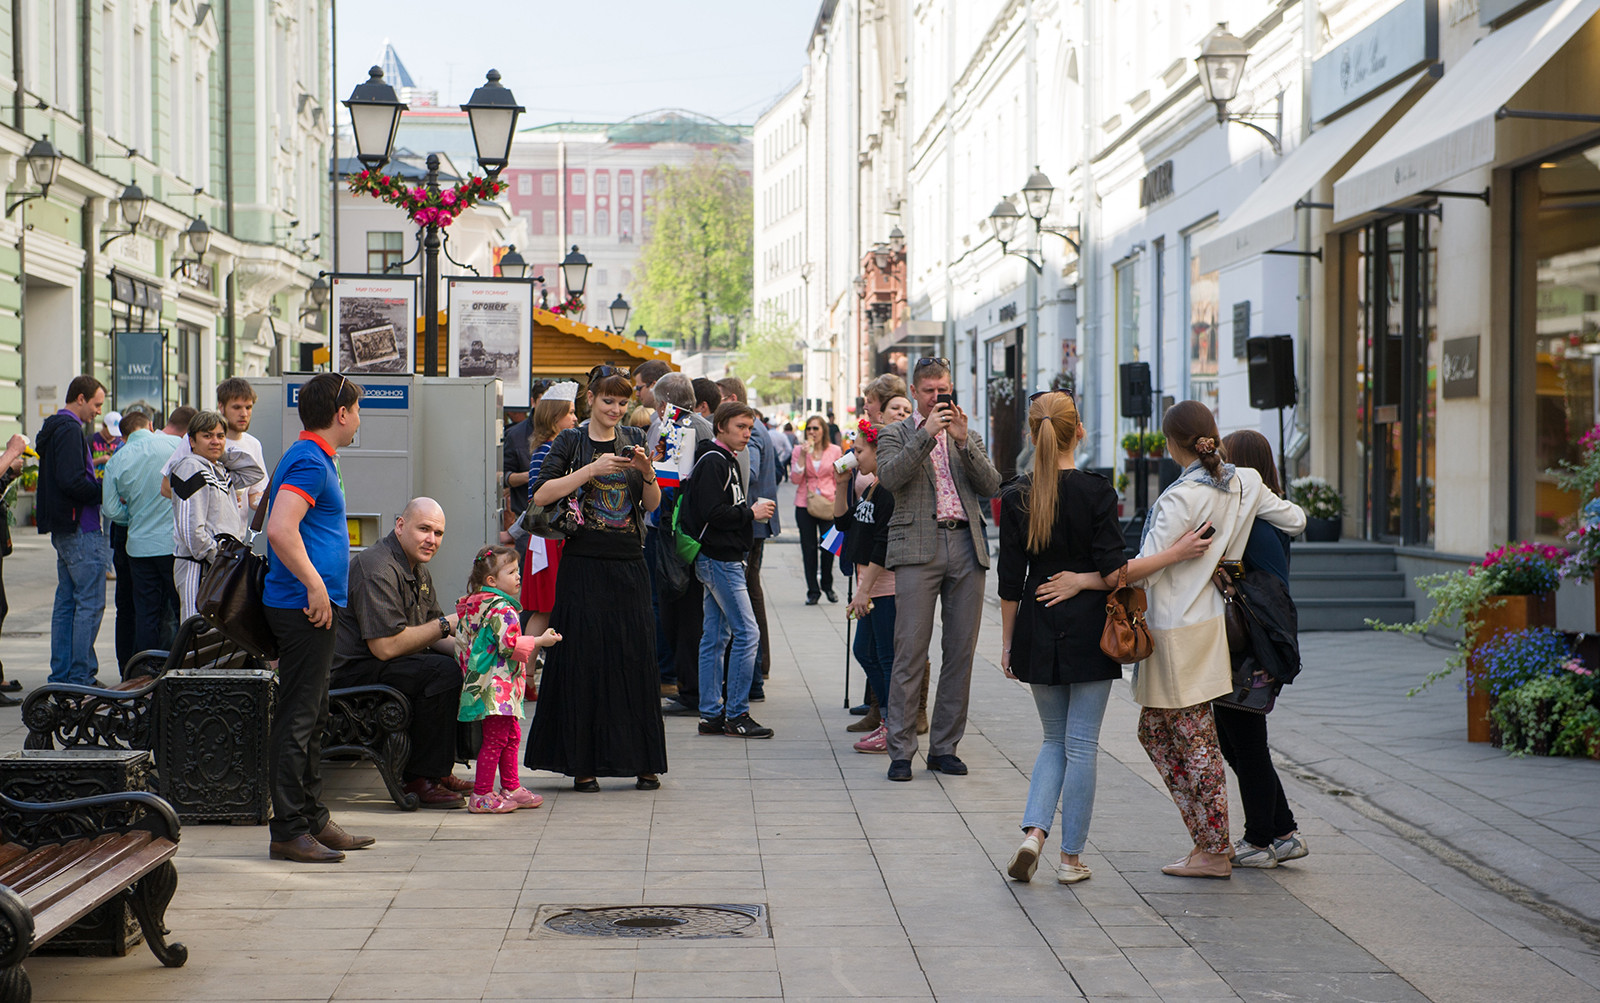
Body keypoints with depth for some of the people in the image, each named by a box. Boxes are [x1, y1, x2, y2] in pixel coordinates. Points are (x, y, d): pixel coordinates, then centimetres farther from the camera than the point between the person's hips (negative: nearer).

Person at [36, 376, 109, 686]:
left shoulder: (54, 428, 18)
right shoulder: (70, 430, -15)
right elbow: (72, 481, -23)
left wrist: (96, 477, 10)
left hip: (62, 529, 11)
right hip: (81, 529, -11)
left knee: (66, 602, 13)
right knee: (90, 603, -8)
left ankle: (61, 673, 16)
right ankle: (80, 676, -7)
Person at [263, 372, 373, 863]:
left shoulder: (314, 458, 19)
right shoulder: (309, 462, -14)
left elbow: (286, 529, 28)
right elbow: (280, 530, -27)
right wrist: (315, 585, -22)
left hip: (314, 605, 11)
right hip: (305, 606, -11)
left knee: (312, 717, 14)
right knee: (298, 719, -7)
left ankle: (314, 821, 21)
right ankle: (289, 832, -5)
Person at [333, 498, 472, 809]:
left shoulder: (418, 570, 14)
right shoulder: (377, 570, -20)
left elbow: (431, 638, 16)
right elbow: (385, 646, -27)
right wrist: (445, 625, -19)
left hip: (379, 665, 11)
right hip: (350, 673, -11)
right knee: (442, 671, -26)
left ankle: (438, 770, 12)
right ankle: (420, 779, -19)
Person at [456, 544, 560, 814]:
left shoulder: (474, 606, 13)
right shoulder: (502, 609, -17)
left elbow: (461, 645, 16)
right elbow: (510, 644, -24)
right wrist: (540, 641, -13)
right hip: (498, 686, -11)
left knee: (511, 736, 18)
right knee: (495, 739, -7)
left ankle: (511, 788, 26)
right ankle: (482, 796, -5)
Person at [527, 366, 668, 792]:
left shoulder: (634, 439, 11)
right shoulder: (572, 441, 2)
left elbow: (652, 505, 8)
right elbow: (542, 495, -10)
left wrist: (647, 473, -12)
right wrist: (592, 470, -16)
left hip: (629, 565, 3)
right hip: (583, 565, -3)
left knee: (635, 657, 2)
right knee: (583, 660, -3)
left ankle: (644, 761, 8)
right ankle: (582, 762, 3)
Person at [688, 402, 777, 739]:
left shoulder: (727, 461, 18)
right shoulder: (712, 463, -14)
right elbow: (712, 514, -23)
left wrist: (754, 510, 8)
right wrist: (751, 513, -13)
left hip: (724, 559, 10)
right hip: (720, 559, -10)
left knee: (715, 637, 10)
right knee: (747, 633, -9)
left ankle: (711, 715, 13)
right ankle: (736, 715, -6)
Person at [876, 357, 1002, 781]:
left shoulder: (969, 437, 20)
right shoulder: (896, 434, 11)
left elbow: (991, 486, 5)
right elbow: (890, 476, -9)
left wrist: (963, 441, -6)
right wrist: (927, 434, -14)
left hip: (967, 549, 4)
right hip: (918, 550, -4)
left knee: (961, 652, 4)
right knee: (910, 652, -8)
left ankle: (944, 746, 12)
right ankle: (901, 750, -3)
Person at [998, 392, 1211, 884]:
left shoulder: (1016, 497, -2)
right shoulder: (1096, 491, -11)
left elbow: (1010, 581, 1)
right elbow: (1112, 571, -14)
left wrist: (1008, 642, 10)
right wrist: (1175, 553, -9)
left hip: (1038, 634, 3)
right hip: (1088, 631, -3)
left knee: (1055, 739, 17)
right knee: (1081, 743, 4)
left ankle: (1034, 832, -2)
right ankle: (1071, 858, 8)